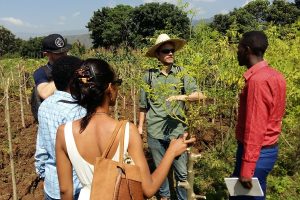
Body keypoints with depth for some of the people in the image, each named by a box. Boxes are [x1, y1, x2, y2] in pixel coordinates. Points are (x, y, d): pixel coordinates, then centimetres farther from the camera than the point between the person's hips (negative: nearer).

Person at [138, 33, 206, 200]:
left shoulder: (182, 73, -2)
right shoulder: (149, 75, -1)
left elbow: (200, 95, -11)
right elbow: (143, 105, 9)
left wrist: (182, 97, -28)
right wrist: (140, 126, 12)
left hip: (177, 130, -1)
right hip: (155, 131, 1)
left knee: (182, 172, 7)